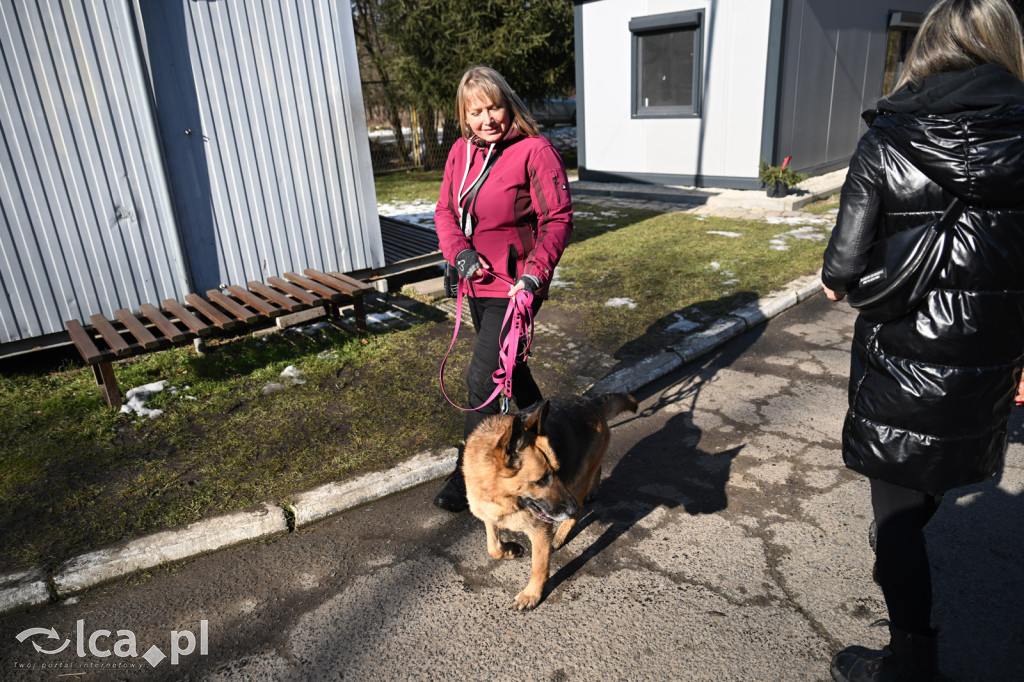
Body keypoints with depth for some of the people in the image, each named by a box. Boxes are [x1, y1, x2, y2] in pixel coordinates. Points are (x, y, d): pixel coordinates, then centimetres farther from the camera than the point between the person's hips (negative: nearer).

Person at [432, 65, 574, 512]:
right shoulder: (461, 152, 6)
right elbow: (445, 210, 8)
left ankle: (468, 473, 10)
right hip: (479, 282, 8)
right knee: (508, 366, 22)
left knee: (481, 380, -7)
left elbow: (558, 220, -13)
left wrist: (535, 274, -26)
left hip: (514, 288, -7)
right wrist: (460, 253, -11)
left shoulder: (534, 151, -13)